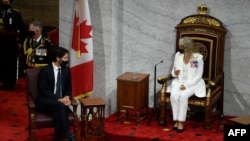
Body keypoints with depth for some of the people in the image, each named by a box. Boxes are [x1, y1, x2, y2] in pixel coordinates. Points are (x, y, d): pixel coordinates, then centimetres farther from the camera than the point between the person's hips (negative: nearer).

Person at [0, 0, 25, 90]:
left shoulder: (16, 14, -2)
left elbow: (22, 29, 0)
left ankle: (11, 83, 9)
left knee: (12, 63, 1)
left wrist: (20, 42, -2)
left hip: (12, 43, -3)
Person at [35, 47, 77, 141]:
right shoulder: (45, 70, -11)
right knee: (61, 106, -36)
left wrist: (67, 97, -12)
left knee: (57, 113, -33)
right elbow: (43, 91, -15)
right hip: (45, 102, -4)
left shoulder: (66, 70, 6)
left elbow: (69, 88, 12)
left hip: (60, 101, 4)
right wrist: (59, 100, -24)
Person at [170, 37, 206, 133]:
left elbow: (199, 76, -10)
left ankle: (181, 122, -27)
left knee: (183, 95, -34)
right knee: (174, 95, -29)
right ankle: (176, 121, -23)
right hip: (179, 82, 4)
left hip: (193, 83, -4)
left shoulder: (198, 58, -11)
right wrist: (174, 73, -14)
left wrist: (187, 85, -20)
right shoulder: (178, 55, 3)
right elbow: (174, 73, 12)